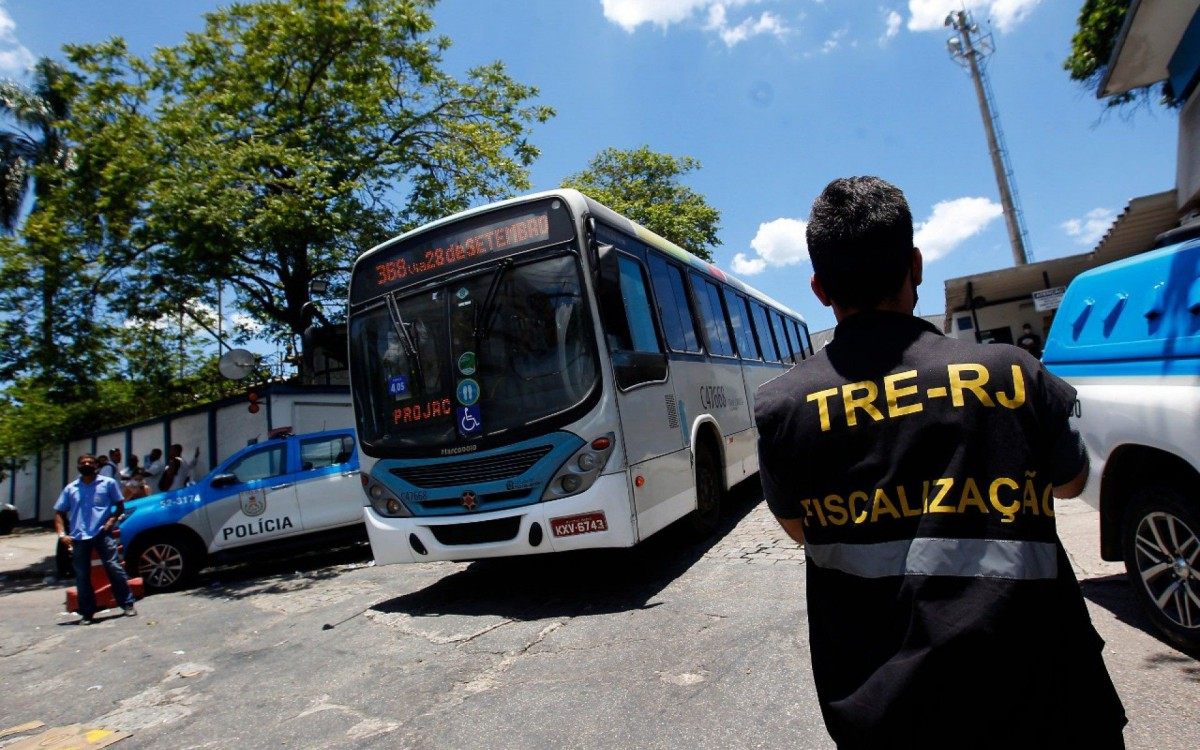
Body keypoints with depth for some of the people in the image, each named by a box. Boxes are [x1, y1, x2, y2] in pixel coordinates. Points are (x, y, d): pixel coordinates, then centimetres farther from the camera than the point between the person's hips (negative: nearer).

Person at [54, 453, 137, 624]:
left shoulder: (108, 483, 7)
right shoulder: (71, 488, 14)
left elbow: (119, 505, 10)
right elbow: (59, 513, 16)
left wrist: (112, 520, -8)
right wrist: (62, 534, 1)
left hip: (102, 533, -3)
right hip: (79, 537, 3)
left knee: (114, 567, -9)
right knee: (82, 576, 5)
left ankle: (127, 605, -1)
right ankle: (87, 613, 14)